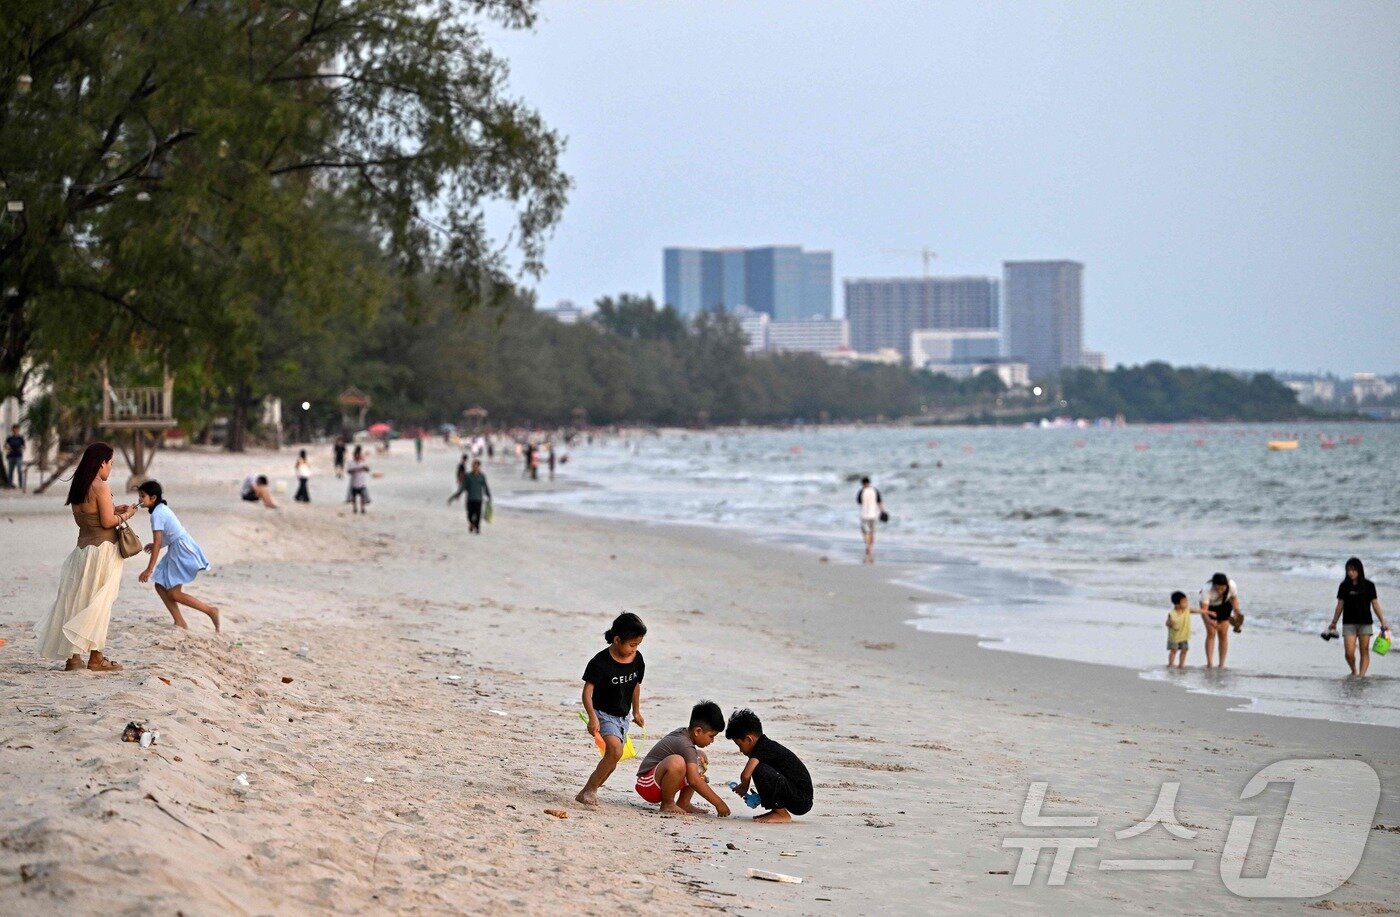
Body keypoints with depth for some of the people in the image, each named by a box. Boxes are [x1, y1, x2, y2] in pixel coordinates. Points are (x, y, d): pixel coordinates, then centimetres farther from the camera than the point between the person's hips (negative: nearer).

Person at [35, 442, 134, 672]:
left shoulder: (77, 487, 10)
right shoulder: (101, 488, -15)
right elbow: (107, 522, -17)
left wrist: (113, 510, 18)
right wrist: (125, 516, 1)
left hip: (83, 547, 8)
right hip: (102, 549, -8)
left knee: (77, 601, 8)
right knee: (98, 603, -2)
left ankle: (73, 657, 8)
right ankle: (95, 657, 1)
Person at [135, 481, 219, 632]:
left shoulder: (157, 515, -17)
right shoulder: (163, 508, 11)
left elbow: (157, 543, -21)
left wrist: (149, 569, -21)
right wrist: (155, 544, 9)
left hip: (181, 551, -10)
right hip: (176, 550, 10)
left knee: (174, 593, -7)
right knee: (161, 586, 8)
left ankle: (211, 610, -1)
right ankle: (180, 623, 9)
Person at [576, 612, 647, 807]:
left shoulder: (637, 660, 0)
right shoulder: (601, 662, -20)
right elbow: (587, 691, -21)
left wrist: (636, 711, 23)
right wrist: (592, 716, -32)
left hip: (621, 717, 7)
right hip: (603, 713, -7)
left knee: (611, 761, 11)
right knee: (615, 750, -27)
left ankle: (590, 791, 27)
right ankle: (587, 791, -21)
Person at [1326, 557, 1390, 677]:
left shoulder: (1369, 585, -1)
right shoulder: (1344, 586, 2)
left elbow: (1375, 605, 3)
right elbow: (1340, 605, 9)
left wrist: (1383, 622, 0)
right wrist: (1333, 623, 13)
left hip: (1365, 623, 0)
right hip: (1349, 623, 0)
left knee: (1364, 651, -1)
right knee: (1349, 653, -7)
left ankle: (1361, 675, 3)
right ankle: (1354, 671, 18)